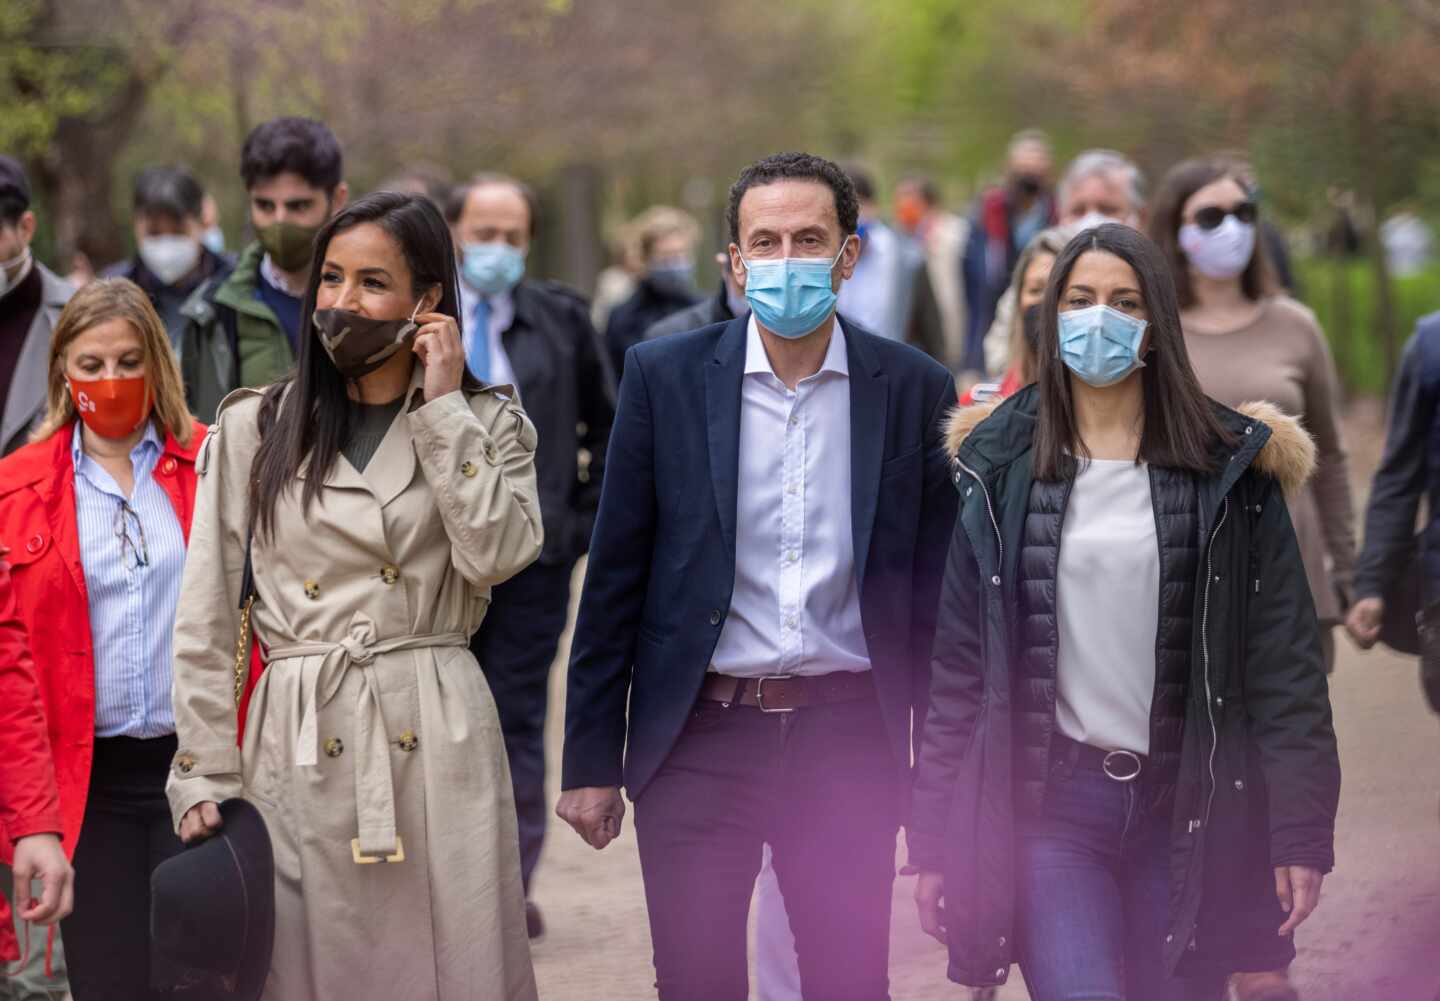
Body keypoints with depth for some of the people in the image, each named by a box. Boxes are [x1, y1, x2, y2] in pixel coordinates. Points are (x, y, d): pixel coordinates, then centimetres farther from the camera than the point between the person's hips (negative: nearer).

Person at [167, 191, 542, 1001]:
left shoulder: (488, 422, 7)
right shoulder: (254, 428, 7)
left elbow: (497, 553, -12)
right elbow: (206, 622, 6)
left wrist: (441, 408, -8)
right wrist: (204, 775, 1)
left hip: (439, 742, 0)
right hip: (297, 745, 1)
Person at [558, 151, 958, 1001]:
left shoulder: (914, 388, 2)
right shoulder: (665, 377, 0)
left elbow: (931, 591, 6)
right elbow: (616, 581, 2)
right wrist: (590, 759, 1)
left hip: (847, 740, 0)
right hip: (698, 739, 0)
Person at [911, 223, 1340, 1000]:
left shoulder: (1229, 469, 2)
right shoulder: (1000, 470, 4)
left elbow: (1283, 661, 0)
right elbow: (956, 661, 4)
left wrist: (1301, 827, -7)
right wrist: (934, 837, 1)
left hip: (1191, 808, 1)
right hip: (1047, 800, 0)